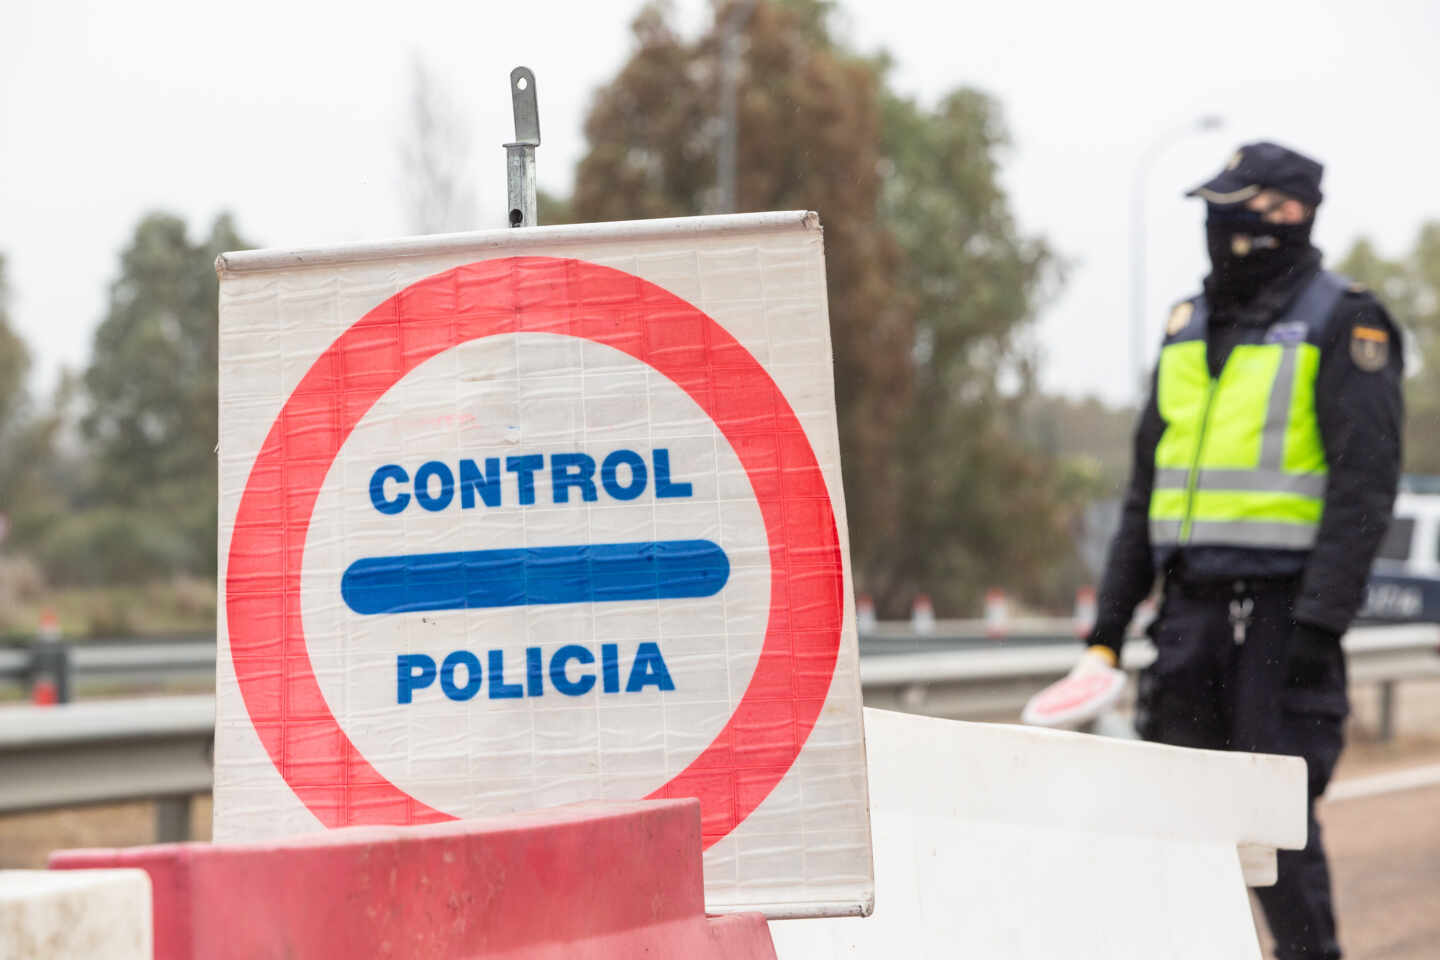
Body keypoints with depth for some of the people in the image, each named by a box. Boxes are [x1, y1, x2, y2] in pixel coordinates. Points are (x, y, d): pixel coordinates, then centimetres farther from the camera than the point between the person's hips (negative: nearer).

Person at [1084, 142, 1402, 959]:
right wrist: (1110, 622, 14)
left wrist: (1321, 624, -19)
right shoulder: (1191, 326, 16)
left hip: (1283, 607, -7)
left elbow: (1365, 485, -12)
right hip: (1192, 603, 7)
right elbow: (1149, 484, 19)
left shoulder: (1344, 324, -5)